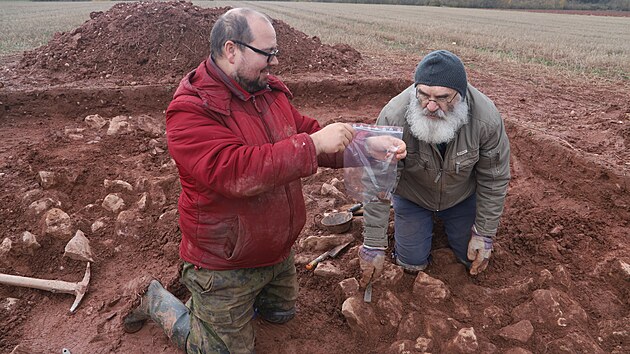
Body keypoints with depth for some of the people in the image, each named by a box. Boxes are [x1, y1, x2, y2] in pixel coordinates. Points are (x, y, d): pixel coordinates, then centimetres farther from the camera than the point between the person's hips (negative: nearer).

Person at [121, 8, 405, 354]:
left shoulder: (271, 91, -1)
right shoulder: (191, 111, -25)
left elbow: (308, 133, 4)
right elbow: (237, 172, -38)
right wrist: (314, 143, -36)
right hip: (226, 265, -8)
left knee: (282, 313, 27)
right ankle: (158, 301, 29)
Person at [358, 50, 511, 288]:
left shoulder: (487, 118, -31)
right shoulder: (394, 116, -35)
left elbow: (493, 179, -16)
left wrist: (485, 234, -11)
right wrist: (373, 246, -24)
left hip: (462, 197, 2)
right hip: (412, 197, -1)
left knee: (474, 259, 10)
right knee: (412, 264, 2)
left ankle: (445, 221, 38)